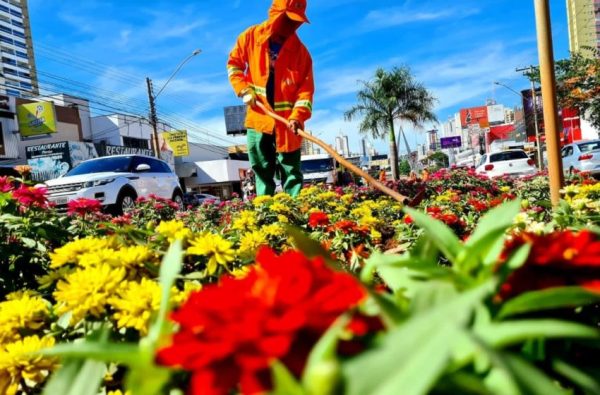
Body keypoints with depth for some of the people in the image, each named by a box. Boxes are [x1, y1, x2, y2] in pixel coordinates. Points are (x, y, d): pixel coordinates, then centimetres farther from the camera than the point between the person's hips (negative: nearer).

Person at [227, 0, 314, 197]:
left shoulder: (300, 50, -2)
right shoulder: (251, 36, 1)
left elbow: (306, 88, -6)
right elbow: (233, 63, 13)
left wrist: (297, 117, -21)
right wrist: (243, 89, -2)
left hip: (286, 122, -1)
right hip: (258, 118, 1)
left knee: (291, 172, -1)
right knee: (262, 172, 7)